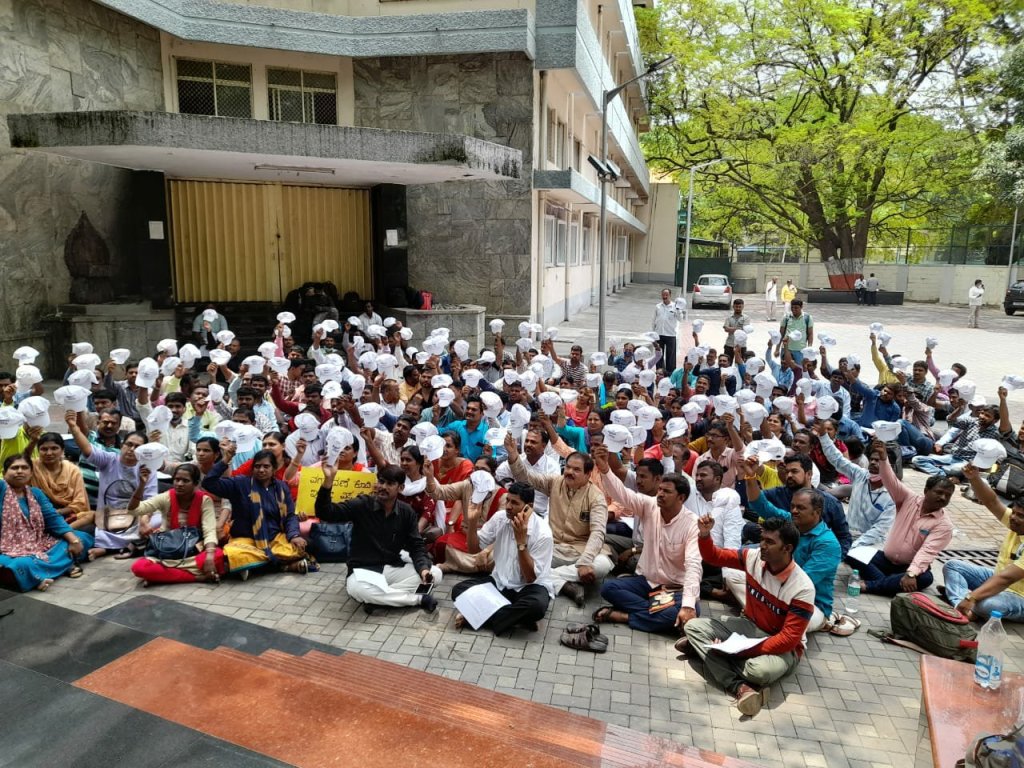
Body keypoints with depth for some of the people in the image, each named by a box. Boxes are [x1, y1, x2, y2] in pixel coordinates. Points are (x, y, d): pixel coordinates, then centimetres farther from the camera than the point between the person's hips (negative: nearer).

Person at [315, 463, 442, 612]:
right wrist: (328, 480, -30)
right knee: (357, 588, -40)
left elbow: (416, 546, 2)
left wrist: (424, 569, -19)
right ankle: (418, 599, -24)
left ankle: (378, 598, -21)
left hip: (393, 569, 4)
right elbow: (325, 514, -15)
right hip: (363, 571, -3)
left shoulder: (407, 512, 2)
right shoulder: (362, 504, -7)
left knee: (435, 573, -18)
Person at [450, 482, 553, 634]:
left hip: (530, 586, -4)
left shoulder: (542, 533, -20)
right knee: (459, 590, -16)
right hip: (500, 582, 4)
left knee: (536, 605, -38)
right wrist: (472, 522, -15)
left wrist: (521, 541, -32)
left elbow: (531, 578, -22)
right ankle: (515, 617, -20)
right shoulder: (499, 518, -6)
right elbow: (473, 549, 4)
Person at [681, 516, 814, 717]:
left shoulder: (802, 588, -24)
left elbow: (789, 639, -24)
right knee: (693, 626, -15)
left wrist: (743, 651, -29)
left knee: (760, 670, -40)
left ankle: (706, 647, -14)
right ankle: (739, 687, -28)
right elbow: (714, 557, 1)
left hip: (782, 646, -6)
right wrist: (704, 534, -22)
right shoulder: (754, 557, -10)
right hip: (749, 626, 6)